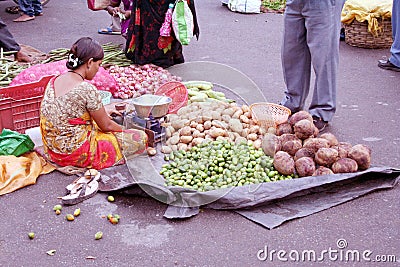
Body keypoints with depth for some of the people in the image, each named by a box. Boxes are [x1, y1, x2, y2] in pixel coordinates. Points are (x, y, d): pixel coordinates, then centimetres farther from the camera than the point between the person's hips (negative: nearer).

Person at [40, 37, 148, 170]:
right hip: (76, 154, -9)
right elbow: (106, 126, -11)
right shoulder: (87, 89, -24)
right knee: (141, 138, -5)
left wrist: (102, 111, 25)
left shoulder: (54, 80, 0)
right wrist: (125, 131, 10)